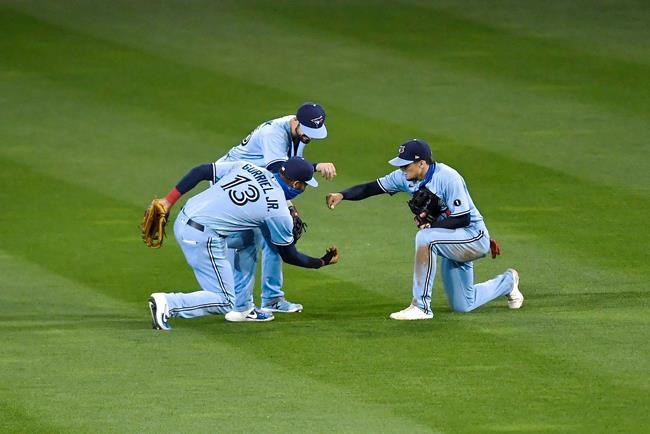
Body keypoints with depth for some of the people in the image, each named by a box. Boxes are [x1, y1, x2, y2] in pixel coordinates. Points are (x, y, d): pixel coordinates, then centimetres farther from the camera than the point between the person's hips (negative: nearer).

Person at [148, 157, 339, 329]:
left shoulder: (246, 167, 10)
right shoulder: (280, 213, -3)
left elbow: (201, 171, 7)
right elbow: (289, 255, 10)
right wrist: (322, 262, 25)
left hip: (182, 220, 8)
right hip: (203, 238, -8)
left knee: (247, 240, 28)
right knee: (223, 302, 2)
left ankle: (242, 308, 30)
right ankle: (167, 303, -16)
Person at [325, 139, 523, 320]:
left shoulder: (447, 177, -26)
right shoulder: (405, 177, -5)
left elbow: (463, 219, -24)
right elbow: (371, 188, -8)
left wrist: (431, 223, -34)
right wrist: (342, 195, -23)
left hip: (474, 237, -9)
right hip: (453, 243, 9)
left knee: (425, 238, -35)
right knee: (462, 305, 15)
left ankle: (421, 306, -28)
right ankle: (507, 282, 44)